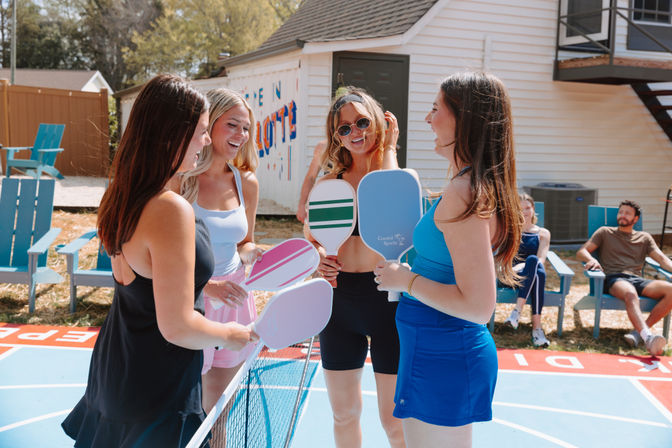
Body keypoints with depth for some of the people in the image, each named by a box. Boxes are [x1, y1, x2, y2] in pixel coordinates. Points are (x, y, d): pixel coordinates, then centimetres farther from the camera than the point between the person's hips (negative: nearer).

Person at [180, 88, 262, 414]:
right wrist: (206, 285, -22)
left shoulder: (247, 183, 3)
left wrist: (250, 253, -6)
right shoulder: (180, 179, -14)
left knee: (218, 411, 17)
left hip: (233, 300, 5)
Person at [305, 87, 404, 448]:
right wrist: (318, 256, -5)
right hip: (340, 299, 4)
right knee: (343, 415, 16)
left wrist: (387, 148, -14)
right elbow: (311, 238, 17)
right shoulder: (330, 183, 7)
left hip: (388, 296, -3)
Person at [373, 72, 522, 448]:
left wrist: (406, 280, -16)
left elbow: (478, 305, -27)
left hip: (441, 360, -10)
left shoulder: (463, 194, -22)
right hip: (459, 350, 10)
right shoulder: (484, 187, 8)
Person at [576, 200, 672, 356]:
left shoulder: (644, 238, 28)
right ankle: (648, 338, -58)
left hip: (636, 280, 4)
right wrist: (591, 259, -14)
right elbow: (581, 252, 11)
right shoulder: (605, 232, 21)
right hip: (613, 278, -3)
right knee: (630, 294, -40)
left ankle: (639, 331, -30)